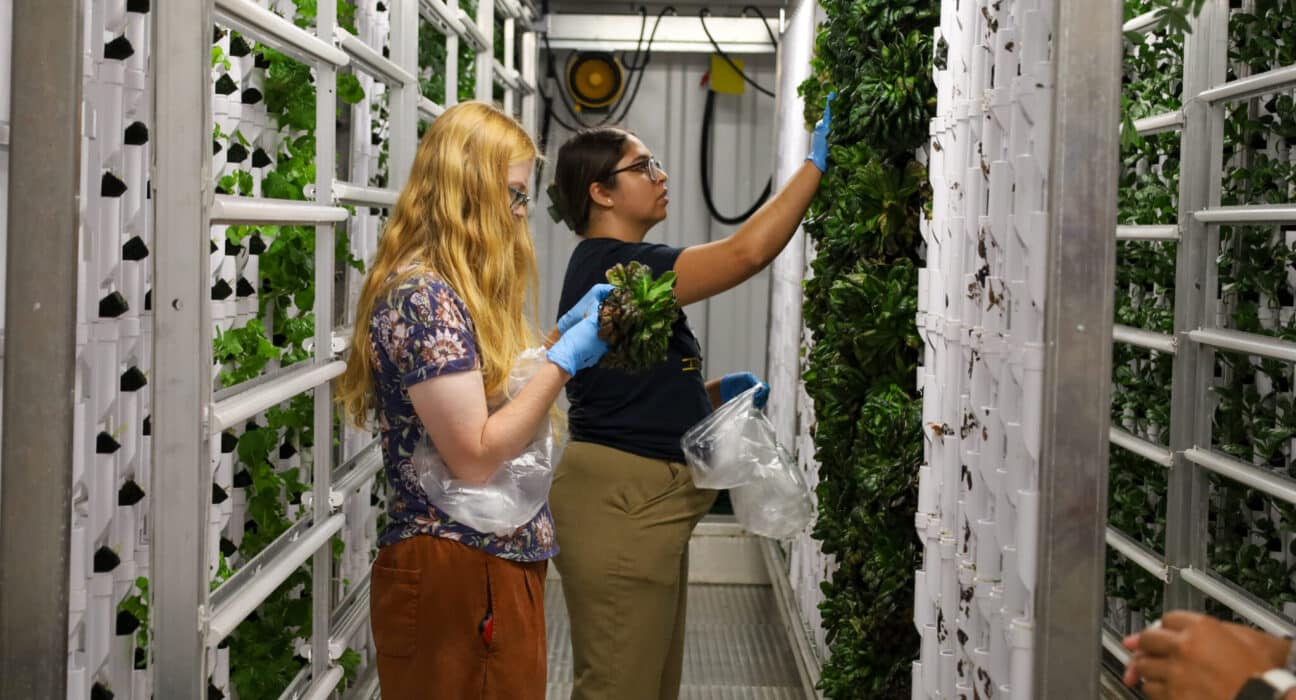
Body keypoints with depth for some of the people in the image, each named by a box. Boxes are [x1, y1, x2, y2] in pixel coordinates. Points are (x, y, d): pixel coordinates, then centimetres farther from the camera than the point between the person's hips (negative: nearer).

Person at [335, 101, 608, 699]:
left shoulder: (453, 289, 13)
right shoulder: (422, 296, -18)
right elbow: (475, 457, -22)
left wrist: (567, 333, 11)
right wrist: (565, 360, -18)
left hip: (500, 563, 10)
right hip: (457, 576, -10)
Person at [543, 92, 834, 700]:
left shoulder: (610, 265, 16)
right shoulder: (611, 266, -16)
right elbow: (745, 252, -25)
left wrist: (715, 392, 6)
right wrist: (815, 164, -18)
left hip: (646, 501, 11)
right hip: (618, 499, -11)